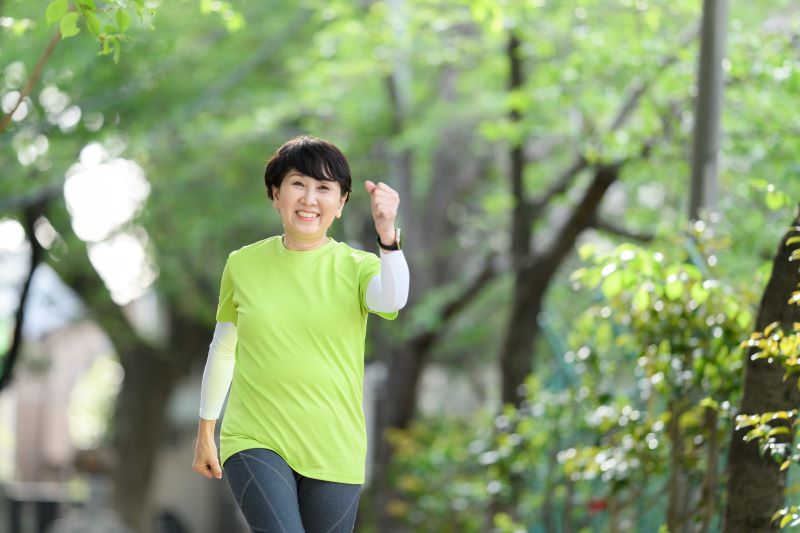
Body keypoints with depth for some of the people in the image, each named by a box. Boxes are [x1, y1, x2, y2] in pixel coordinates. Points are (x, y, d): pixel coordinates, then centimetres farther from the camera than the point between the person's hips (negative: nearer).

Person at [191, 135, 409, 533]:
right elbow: (222, 351, 15)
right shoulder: (243, 264, 4)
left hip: (333, 452, 0)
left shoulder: (356, 268, -1)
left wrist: (387, 233, -41)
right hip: (254, 443, 0)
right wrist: (205, 433, 19)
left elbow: (393, 300, -24)